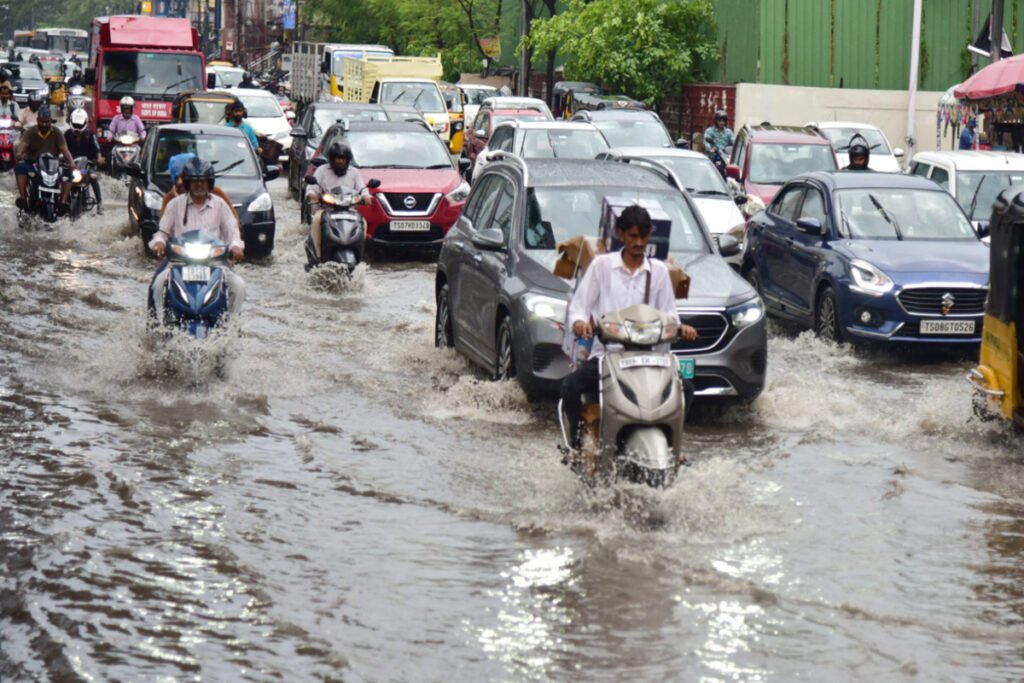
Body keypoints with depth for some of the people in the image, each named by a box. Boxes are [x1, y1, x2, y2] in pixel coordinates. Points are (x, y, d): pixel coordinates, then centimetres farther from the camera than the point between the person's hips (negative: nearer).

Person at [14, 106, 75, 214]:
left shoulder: (57, 133, 3)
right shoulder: (30, 132, 0)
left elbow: (64, 149, -8)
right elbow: (22, 144, -18)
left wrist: (71, 162, -29)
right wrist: (19, 154, -43)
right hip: (33, 163, -1)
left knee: (68, 172, -25)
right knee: (20, 167, -32)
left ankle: (63, 201, -28)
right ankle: (22, 196, -35)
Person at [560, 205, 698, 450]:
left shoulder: (658, 271, 14)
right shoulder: (601, 265, 7)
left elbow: (667, 314, 11)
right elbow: (578, 305, 4)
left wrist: (680, 328, -12)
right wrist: (579, 322, -20)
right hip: (605, 353, -2)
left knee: (684, 389, -21)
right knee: (570, 386, -28)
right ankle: (577, 441, -8)